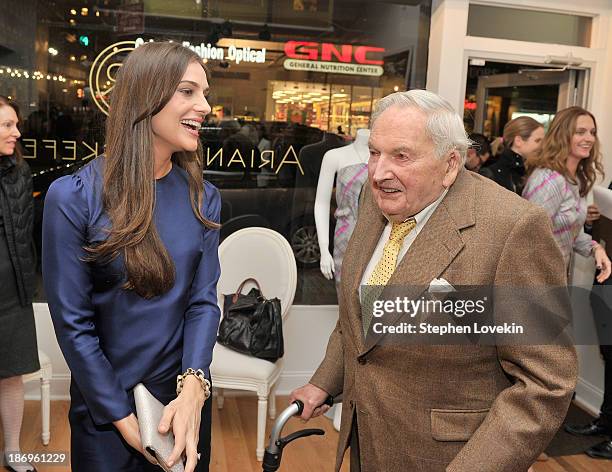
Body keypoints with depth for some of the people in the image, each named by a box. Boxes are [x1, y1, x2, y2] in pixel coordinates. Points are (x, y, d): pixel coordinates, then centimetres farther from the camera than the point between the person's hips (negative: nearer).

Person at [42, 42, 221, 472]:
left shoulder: (203, 198, -3)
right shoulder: (73, 197, -15)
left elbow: (204, 300, -6)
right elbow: (73, 321, -13)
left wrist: (193, 387, -20)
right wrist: (125, 420, -13)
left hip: (184, 398, 4)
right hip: (105, 408, -3)